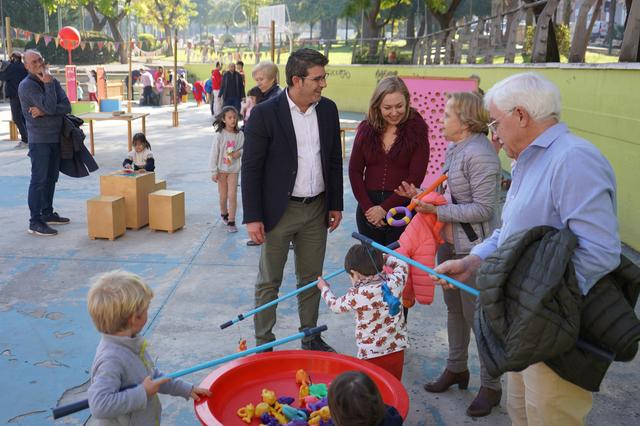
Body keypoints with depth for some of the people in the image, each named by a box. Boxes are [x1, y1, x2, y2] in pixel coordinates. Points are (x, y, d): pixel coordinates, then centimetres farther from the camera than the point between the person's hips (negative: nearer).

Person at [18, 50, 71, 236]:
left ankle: (47, 213, 26)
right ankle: (35, 222, -4)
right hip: (39, 139, -7)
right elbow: (50, 107, -22)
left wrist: (43, 112, -15)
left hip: (56, 137, 7)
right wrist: (48, 84, -16)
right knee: (39, 179, -7)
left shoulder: (52, 81, 8)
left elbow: (66, 107, -4)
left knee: (51, 177, 14)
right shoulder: (27, 86, -11)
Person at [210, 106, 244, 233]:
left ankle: (231, 222, 0)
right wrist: (214, 171, -8)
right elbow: (213, 154, -7)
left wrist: (239, 153, -15)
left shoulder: (240, 135, -4)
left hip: (233, 169, 1)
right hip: (221, 169, 0)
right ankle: (224, 214, 38)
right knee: (223, 196, 11)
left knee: (232, 195, -7)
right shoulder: (220, 135, -9)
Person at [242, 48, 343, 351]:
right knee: (269, 282, 9)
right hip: (279, 212, -4)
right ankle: (263, 344, 24)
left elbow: (334, 161, 10)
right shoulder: (264, 114, -13)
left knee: (311, 279, 16)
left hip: (317, 210, 5)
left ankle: (311, 338, 33)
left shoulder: (328, 110, 2)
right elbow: (251, 169, -11)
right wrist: (252, 217, -12)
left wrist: (336, 204, 9)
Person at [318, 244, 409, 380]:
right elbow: (402, 265, 14)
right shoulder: (394, 283, -8)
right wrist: (383, 258, 27)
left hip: (370, 355, -4)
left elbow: (335, 305, 5)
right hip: (397, 350, 4)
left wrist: (325, 288, 23)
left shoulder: (356, 295, -15)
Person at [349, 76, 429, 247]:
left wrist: (384, 208, -11)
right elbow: (355, 170, 4)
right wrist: (367, 206, -6)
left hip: (402, 207, -3)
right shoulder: (366, 129, 4)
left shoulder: (417, 130, -4)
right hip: (368, 207, 3)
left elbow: (415, 177, -8)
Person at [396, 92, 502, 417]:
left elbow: (482, 208, -23)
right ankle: (456, 369, 39)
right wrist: (422, 195, 2)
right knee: (454, 309, 20)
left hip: (473, 248, -9)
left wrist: (437, 211, -22)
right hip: (449, 243, 9)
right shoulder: (454, 148, 7)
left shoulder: (480, 154, -21)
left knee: (477, 314, 3)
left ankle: (490, 386, 22)